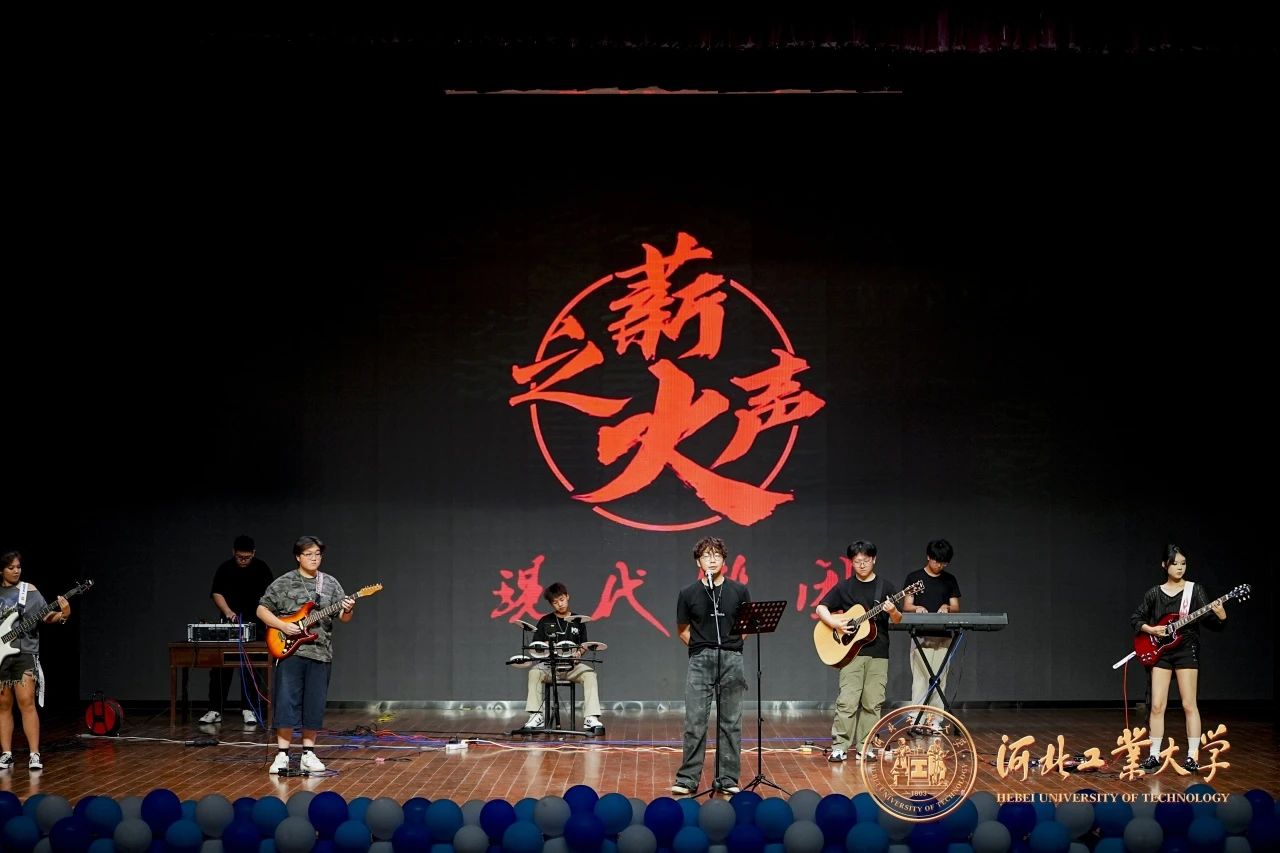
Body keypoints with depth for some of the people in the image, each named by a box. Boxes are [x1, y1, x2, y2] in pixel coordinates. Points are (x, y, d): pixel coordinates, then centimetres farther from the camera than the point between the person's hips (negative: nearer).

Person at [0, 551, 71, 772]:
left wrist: (63, 615, -18)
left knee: (27, 702, -10)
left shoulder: (29, 591, 2)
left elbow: (46, 617, 0)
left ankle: (34, 755, -10)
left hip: (25, 653, -2)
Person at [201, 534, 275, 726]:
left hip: (254, 624, -1)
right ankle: (215, 710, 3)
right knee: (220, 668, -1)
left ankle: (248, 709, 4)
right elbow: (216, 593, -1)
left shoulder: (262, 569, 1)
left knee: (250, 669, -2)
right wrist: (227, 611, -18)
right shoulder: (225, 568, 2)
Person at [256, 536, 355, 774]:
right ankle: (282, 755, -1)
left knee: (315, 706, 5)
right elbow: (262, 610, 4)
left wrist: (347, 611, -20)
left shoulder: (330, 583, 9)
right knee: (286, 703, -6)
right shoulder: (283, 583, 2)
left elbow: (342, 616, 4)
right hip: (289, 650, -3)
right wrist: (283, 626, -11)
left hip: (321, 653, 3)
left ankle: (308, 754, 14)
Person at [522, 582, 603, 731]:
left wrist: (578, 653, -6)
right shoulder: (545, 622, 8)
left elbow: (584, 646, 16)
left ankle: (591, 718, -32)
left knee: (589, 674, -29)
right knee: (534, 672, -32)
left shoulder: (577, 621, 12)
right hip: (550, 665, -1)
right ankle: (536, 716, -28)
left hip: (573, 666, 1)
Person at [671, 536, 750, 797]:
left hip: (731, 660, 1)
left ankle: (727, 779, 9)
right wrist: (699, 647, 4)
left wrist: (732, 643, 4)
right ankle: (687, 779, 2)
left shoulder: (739, 591, 4)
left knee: (730, 723, 3)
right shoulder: (689, 594, 4)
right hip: (700, 661, -1)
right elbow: (682, 629, 13)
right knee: (695, 722, -3)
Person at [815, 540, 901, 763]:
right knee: (847, 701, -9)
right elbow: (821, 608, 6)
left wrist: (893, 612, -17)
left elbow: (898, 619, 6)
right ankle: (839, 747, -7)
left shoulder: (886, 587, 8)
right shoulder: (844, 587, 6)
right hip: (852, 652, -1)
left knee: (872, 703, 1)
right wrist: (835, 623, -12)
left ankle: (864, 747, 7)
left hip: (878, 653, 1)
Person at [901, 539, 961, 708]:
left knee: (940, 681, 0)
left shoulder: (950, 580, 13)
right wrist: (916, 608, -20)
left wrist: (947, 608, -12)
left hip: (943, 638, 3)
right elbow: (906, 607, 2)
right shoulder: (914, 578, 5)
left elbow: (956, 608, 11)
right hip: (921, 637, -3)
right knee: (920, 680, -9)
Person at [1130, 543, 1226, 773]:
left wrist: (1220, 616, -29)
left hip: (1186, 650, -2)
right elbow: (1135, 618, 13)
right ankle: (1155, 754, 8)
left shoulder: (1195, 590, -1)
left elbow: (1209, 622, -7)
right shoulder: (1155, 593, 6)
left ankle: (1193, 756, 2)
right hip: (1160, 652, 2)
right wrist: (1150, 629, -5)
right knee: (1157, 706, 0)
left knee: (1189, 705, -3)